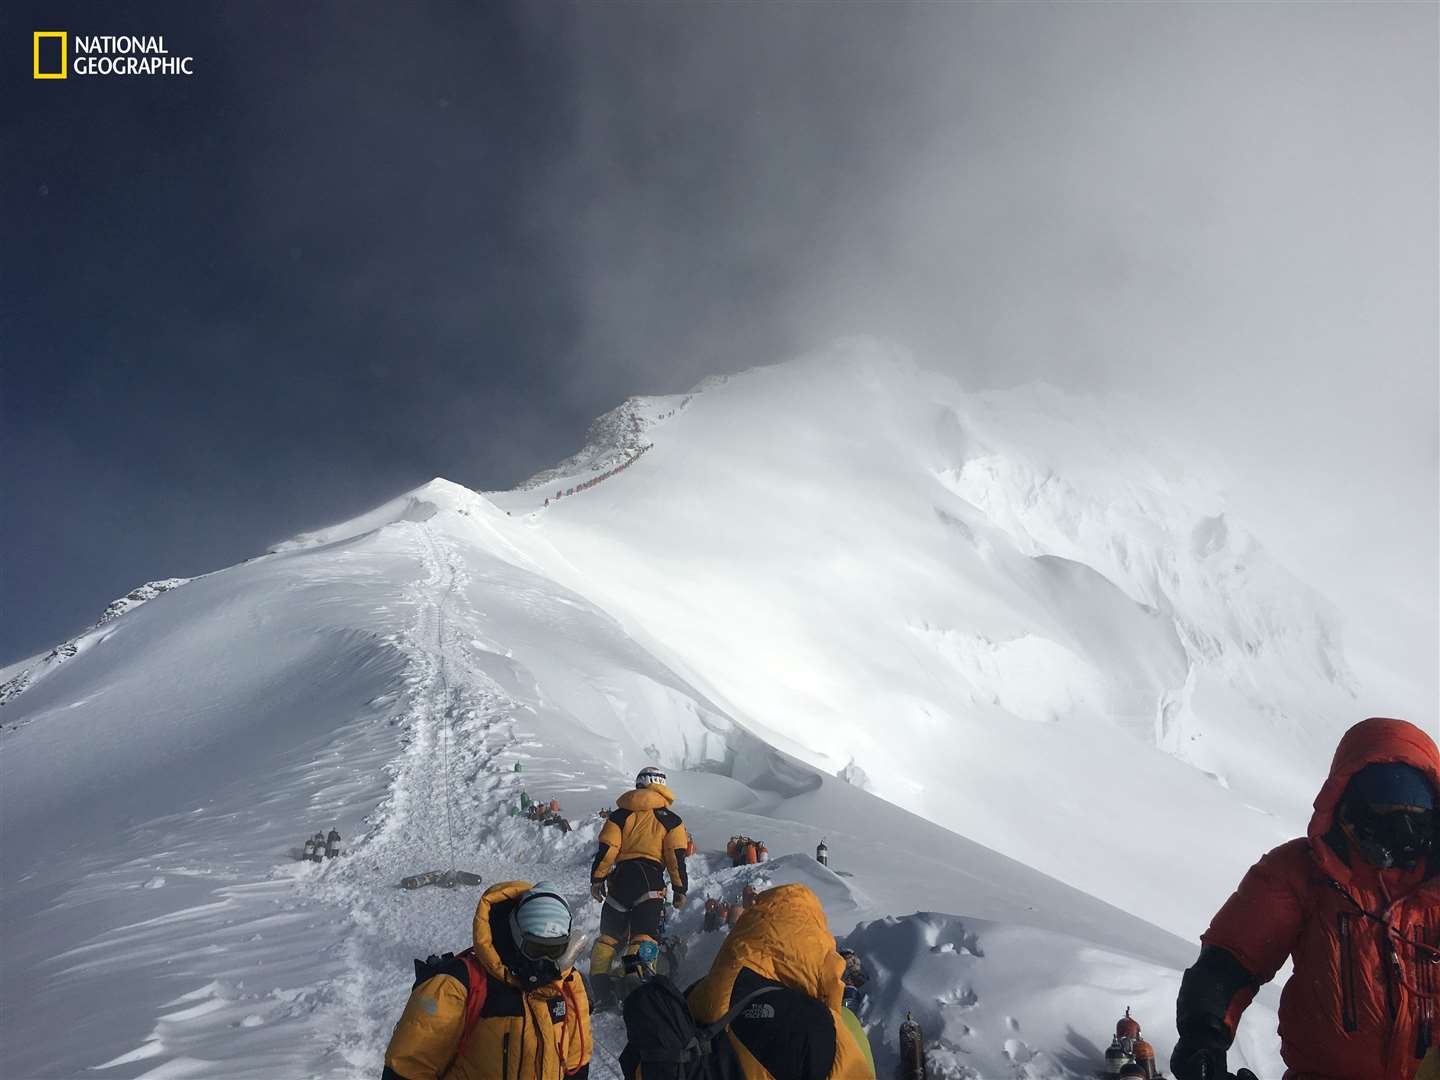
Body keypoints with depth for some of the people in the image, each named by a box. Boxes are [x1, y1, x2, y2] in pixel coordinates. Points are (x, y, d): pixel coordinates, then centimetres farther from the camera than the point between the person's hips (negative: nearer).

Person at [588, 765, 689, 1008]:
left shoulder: (620, 814, 9)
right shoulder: (671, 820, 5)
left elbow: (606, 849, 2)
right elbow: (677, 858, 0)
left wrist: (597, 879, 7)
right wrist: (680, 889, 6)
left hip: (621, 877, 2)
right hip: (651, 878, -2)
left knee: (609, 935, 14)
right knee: (644, 936, -8)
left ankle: (600, 989, 9)